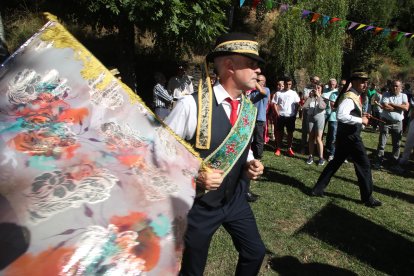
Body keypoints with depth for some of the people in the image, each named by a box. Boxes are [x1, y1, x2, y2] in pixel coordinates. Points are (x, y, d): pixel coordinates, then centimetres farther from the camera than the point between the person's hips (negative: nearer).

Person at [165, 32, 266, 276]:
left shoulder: (249, 108, -2)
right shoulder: (192, 104, -23)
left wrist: (251, 164, -6)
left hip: (236, 200, 6)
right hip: (198, 204, -5)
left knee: (255, 252, 20)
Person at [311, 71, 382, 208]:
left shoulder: (354, 96, 13)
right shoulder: (349, 98, -20)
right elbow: (341, 116, -36)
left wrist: (361, 115, 11)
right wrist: (360, 120, -27)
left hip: (346, 136, 10)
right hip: (350, 136, -10)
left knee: (336, 162, 15)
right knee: (363, 165, 2)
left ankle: (318, 189, 21)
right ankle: (367, 198, 16)